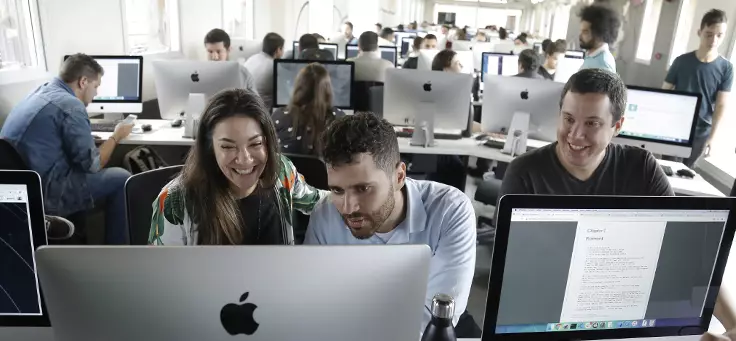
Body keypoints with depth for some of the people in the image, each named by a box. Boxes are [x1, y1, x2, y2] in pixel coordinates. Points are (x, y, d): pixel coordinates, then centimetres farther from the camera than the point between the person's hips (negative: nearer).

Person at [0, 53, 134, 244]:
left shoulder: (39, 93, 12)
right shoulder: (70, 105, -16)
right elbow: (93, 165, -11)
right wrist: (116, 136, 3)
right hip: (43, 196, -9)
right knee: (121, 179, 1)